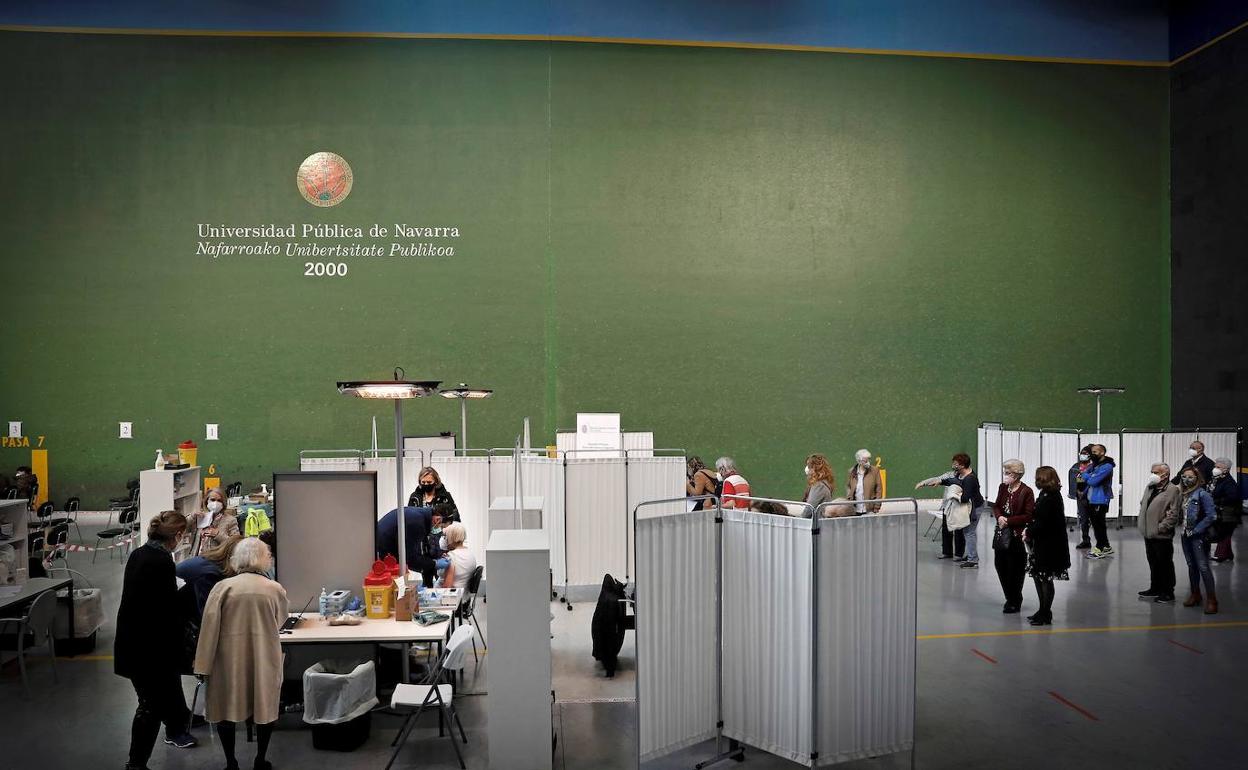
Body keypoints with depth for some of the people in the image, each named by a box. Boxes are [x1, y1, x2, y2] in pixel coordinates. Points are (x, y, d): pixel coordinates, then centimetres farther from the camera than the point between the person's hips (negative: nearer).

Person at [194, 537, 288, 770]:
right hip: (264, 659, 1)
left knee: (226, 707, 15)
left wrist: (203, 665, -3)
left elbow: (209, 627, -8)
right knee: (264, 706, 16)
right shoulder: (275, 589, -2)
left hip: (229, 659, 0)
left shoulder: (222, 587, -6)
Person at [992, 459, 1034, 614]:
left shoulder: (1026, 492, -14)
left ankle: (1015, 602, 19)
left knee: (1015, 570, 3)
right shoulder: (1002, 487, 6)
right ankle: (1010, 598, 28)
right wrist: (999, 517, -8)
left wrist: (1008, 521, -18)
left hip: (1017, 536, -6)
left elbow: (1028, 516, -15)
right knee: (1000, 565, 10)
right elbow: (996, 506, 13)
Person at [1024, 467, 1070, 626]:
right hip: (1045, 543, 10)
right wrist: (1029, 530, 2)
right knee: (1038, 576, 18)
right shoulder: (1054, 495, 9)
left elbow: (1041, 523, -24)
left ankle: (1046, 615, 13)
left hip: (1047, 545, -10)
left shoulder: (1047, 498, -21)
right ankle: (1044, 611, 28)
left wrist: (1028, 533, -10)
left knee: (1045, 579, 2)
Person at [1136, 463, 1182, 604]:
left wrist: (1161, 527, -18)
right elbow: (1142, 504, 21)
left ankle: (1168, 593, 13)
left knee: (1165, 564, 3)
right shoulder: (1149, 488, 12)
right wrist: (1140, 521, 8)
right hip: (1148, 533, 8)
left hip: (1162, 535, -8)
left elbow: (1174, 513, -17)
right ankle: (1155, 589, 29)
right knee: (1153, 564, 17)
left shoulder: (1172, 490, -13)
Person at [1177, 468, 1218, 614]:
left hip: (1199, 536, -7)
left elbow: (1211, 516, -15)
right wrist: (1184, 529, 1)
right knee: (1191, 566, 14)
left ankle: (1211, 600, -4)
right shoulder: (1183, 494, 8)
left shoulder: (1202, 494, -11)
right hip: (1186, 535, 7)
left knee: (1203, 567, -8)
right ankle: (1195, 595, 25)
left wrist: (1196, 530, -13)